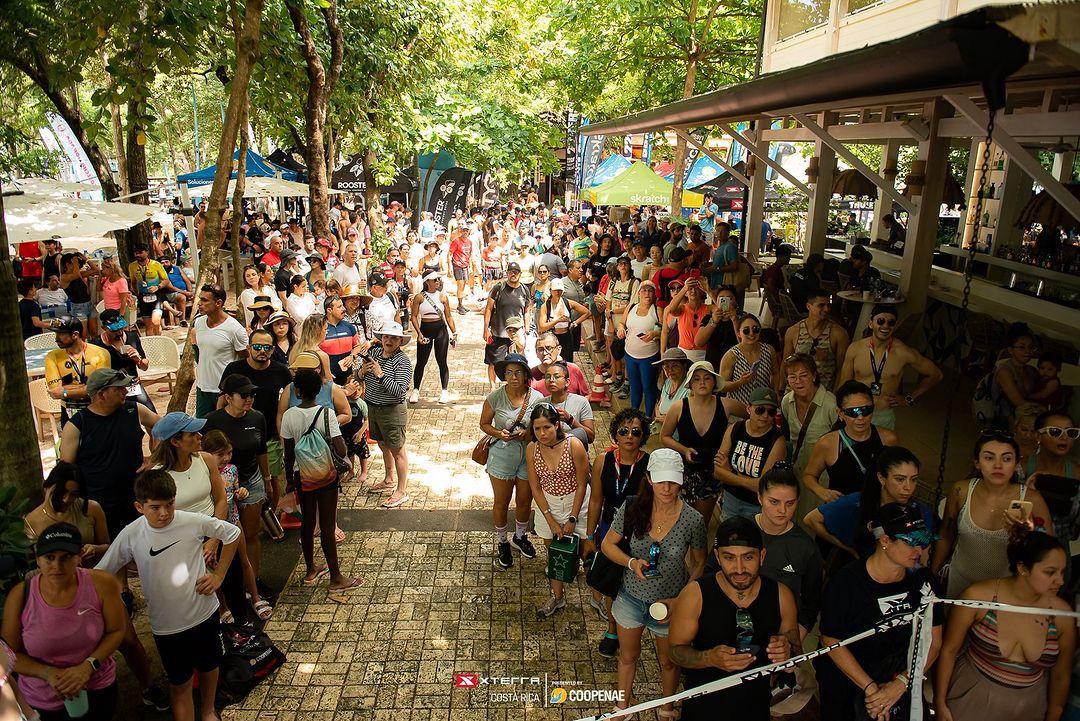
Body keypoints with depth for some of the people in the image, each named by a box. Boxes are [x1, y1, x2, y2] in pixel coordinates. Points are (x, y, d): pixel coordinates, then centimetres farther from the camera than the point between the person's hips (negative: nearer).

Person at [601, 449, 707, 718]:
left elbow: (699, 563, -5)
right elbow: (607, 544, -6)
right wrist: (632, 562, -23)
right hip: (631, 598, 1)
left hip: (669, 604, -1)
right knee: (628, 657, 25)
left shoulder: (693, 520, -21)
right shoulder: (632, 508, -18)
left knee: (668, 662, 24)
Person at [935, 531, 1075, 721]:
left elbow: (1060, 677, 2)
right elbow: (948, 650, -11)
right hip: (972, 699, -3)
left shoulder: (1063, 613, -12)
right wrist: (940, 704, -7)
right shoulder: (979, 596, -19)